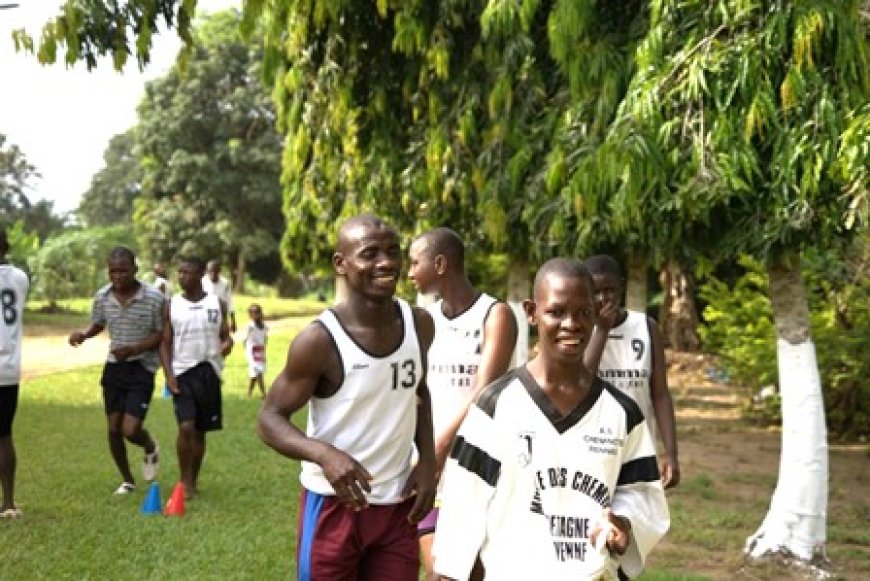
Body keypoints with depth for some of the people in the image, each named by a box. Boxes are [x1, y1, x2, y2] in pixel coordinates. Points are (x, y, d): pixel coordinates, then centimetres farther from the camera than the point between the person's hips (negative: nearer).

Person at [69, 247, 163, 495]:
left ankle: (150, 448, 24)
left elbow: (161, 335, -9)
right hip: (114, 366, 4)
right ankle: (127, 480, 27)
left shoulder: (154, 297, -15)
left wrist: (133, 349, -23)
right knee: (114, 429, 7)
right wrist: (83, 334, -7)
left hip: (142, 368, -4)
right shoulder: (102, 296, -2)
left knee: (130, 430, -13)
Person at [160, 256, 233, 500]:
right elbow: (165, 344, 2)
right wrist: (169, 375, -9)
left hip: (209, 373, 2)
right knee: (186, 427, -15)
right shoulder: (171, 305, 2)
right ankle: (185, 482, -2)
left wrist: (227, 343, -17)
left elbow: (225, 335, 8)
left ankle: (193, 481, 23)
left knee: (201, 431, 9)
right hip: (182, 373, -1)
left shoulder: (217, 304, 3)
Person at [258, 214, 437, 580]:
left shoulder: (419, 324, -2)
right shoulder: (320, 340, -18)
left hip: (398, 504, 5)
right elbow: (270, 418, -13)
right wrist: (324, 453, -32)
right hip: (333, 505, -4)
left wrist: (428, 460, 2)